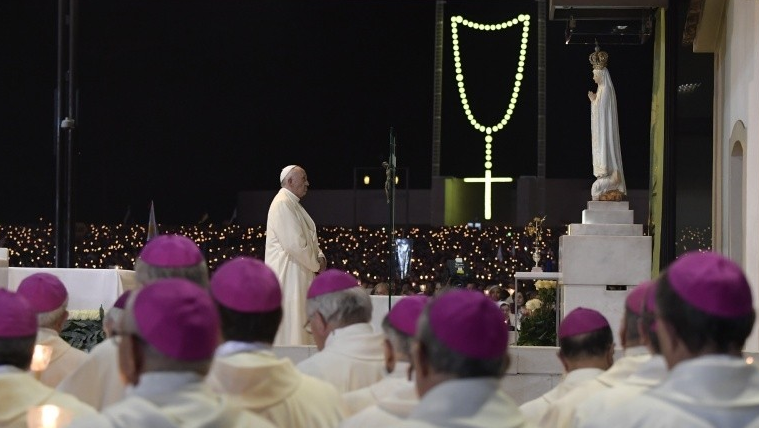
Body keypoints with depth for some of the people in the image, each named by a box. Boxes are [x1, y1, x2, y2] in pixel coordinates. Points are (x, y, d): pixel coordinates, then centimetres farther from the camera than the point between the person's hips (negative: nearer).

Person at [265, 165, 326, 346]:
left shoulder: (294, 204, 17)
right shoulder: (282, 204, -15)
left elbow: (308, 238, 23)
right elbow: (294, 243, -22)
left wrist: (319, 256, 3)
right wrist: (316, 264, -11)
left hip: (299, 274, 10)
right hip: (288, 274, -10)